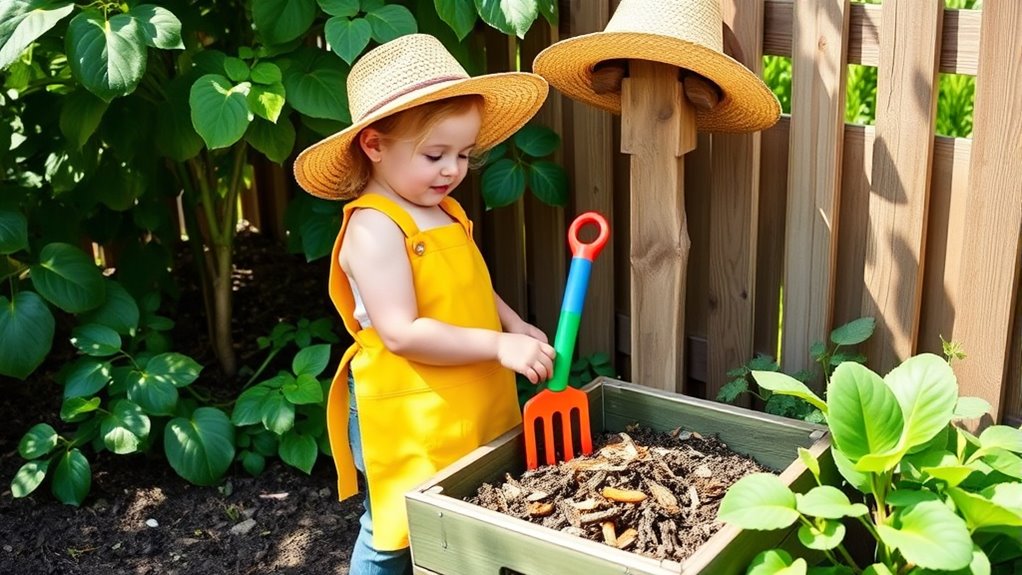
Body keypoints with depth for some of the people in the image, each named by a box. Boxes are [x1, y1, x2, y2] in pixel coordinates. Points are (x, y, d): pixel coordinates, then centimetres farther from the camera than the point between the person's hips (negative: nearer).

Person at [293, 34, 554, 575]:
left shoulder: (446, 213, 8)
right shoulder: (375, 229, -19)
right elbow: (402, 334, -25)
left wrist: (515, 326, 4)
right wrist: (499, 346, -24)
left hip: (470, 411, 8)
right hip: (407, 421, -8)